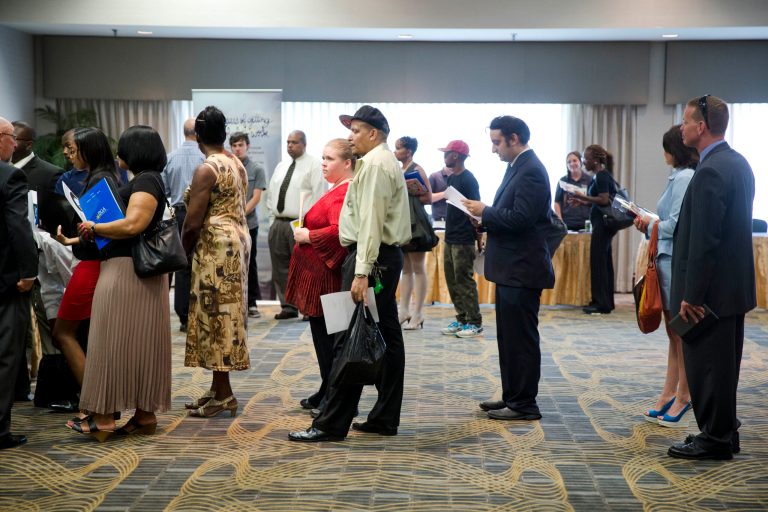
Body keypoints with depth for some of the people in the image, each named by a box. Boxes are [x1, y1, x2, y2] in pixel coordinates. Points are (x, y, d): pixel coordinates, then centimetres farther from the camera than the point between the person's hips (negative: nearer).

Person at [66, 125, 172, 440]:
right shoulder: (145, 180, 18)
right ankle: (145, 414, 16)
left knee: (115, 340, -5)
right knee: (140, 341, 11)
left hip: (128, 271, -10)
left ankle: (104, 417, 0)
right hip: (138, 269, 10)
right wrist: (93, 232, 16)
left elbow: (132, 225, -24)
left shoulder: (145, 181, -12)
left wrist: (94, 228, -11)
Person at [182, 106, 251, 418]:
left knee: (215, 315, -4)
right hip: (237, 239, 9)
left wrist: (183, 250, 1)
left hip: (216, 245, -9)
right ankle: (218, 389, 19)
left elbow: (193, 222, -17)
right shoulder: (237, 164, 12)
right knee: (225, 315, 12)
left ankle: (223, 394, 1)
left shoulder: (207, 169, -15)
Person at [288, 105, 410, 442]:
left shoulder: (375, 164, -12)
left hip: (372, 257, -11)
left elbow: (371, 222, -21)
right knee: (386, 336, 11)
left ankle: (332, 425, -5)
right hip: (388, 255, 11)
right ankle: (385, 418, 17)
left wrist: (361, 273, -25)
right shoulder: (386, 162, 20)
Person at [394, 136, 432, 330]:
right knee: (405, 269, 11)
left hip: (414, 224, -8)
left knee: (418, 269, -2)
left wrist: (407, 196, -17)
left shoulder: (417, 170, -9)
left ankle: (417, 314, 1)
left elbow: (429, 198, -12)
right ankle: (404, 310, 16)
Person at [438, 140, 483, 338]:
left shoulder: (468, 179, -12)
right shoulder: (451, 178, 13)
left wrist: (479, 237, -15)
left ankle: (475, 322, 2)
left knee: (464, 280, -5)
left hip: (463, 240, -9)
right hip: (450, 238, 9)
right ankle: (461, 319, 17)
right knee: (452, 280, 10)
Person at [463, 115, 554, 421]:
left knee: (521, 338, -3)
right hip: (511, 268, 10)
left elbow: (521, 218, -24)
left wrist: (485, 212, -14)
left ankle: (524, 404, 6)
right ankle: (512, 397, 25)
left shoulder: (531, 171, -16)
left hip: (522, 269, -10)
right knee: (508, 337, 16)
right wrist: (486, 218, 5)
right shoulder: (518, 167, 15)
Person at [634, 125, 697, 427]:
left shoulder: (684, 179, -15)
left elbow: (676, 224, -19)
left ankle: (682, 398, 9)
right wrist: (651, 225, 8)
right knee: (675, 333, 14)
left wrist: (650, 225, -3)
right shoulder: (682, 177, 13)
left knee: (681, 334, 0)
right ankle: (669, 398, 22)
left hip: (677, 263, -10)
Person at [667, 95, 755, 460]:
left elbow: (703, 240, -23)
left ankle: (714, 439, 9)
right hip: (734, 283, 10)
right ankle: (725, 431, 28)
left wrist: (691, 295, -20)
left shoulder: (710, 172, -20)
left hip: (711, 289, -10)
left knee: (706, 364, 0)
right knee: (723, 363, 18)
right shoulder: (737, 163, 11)